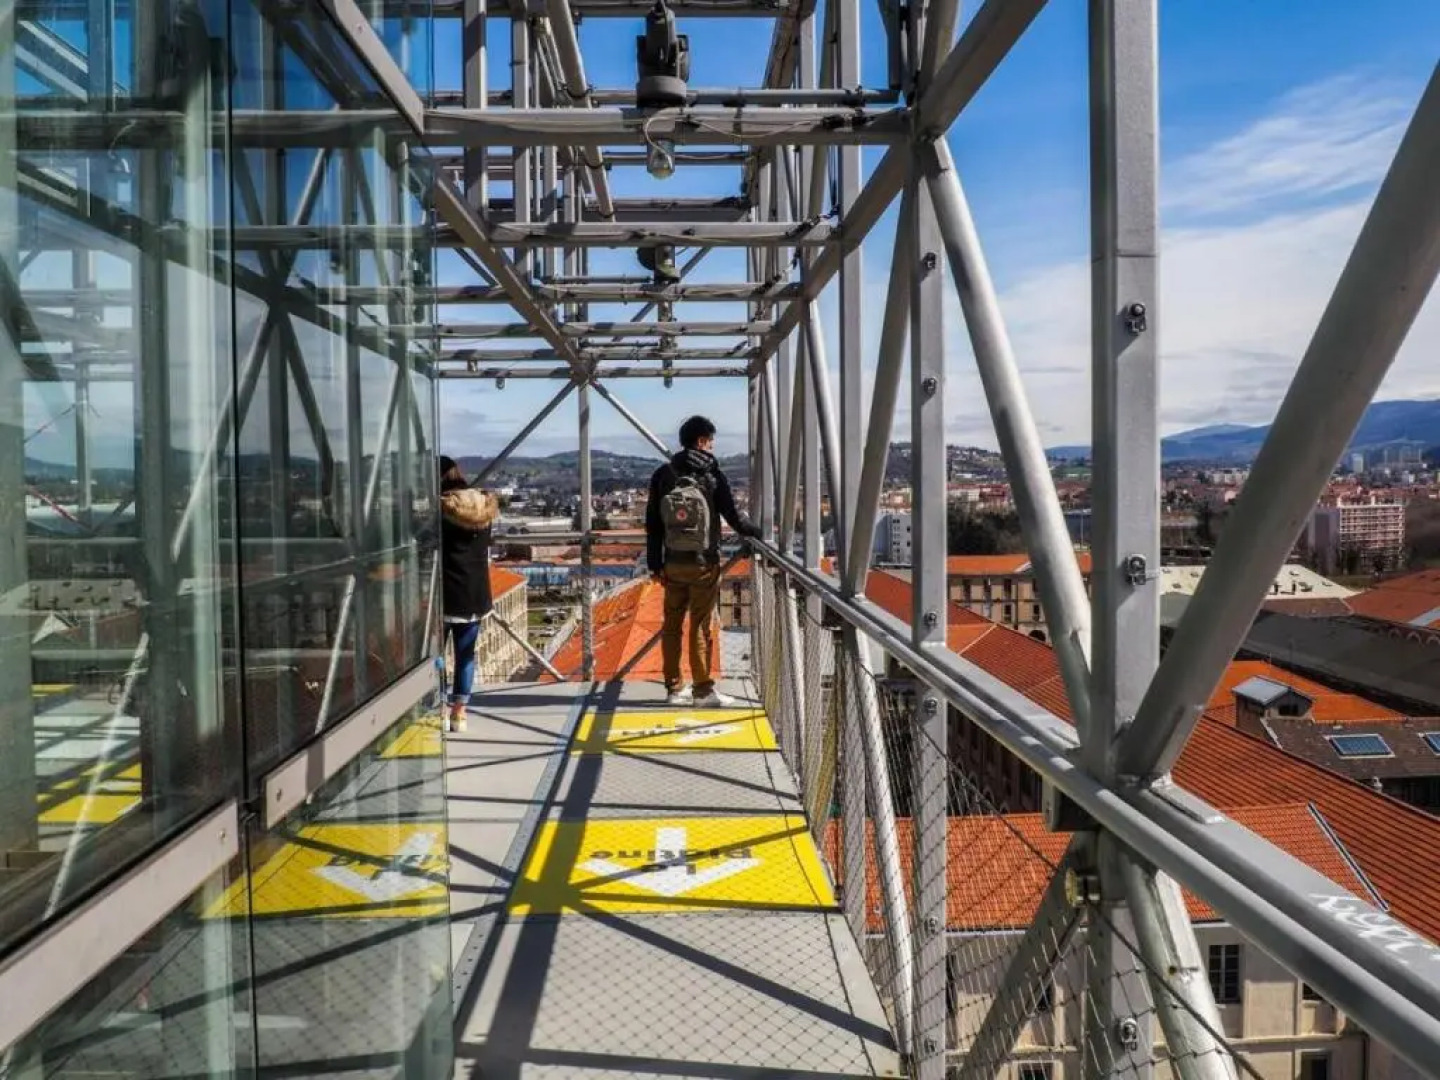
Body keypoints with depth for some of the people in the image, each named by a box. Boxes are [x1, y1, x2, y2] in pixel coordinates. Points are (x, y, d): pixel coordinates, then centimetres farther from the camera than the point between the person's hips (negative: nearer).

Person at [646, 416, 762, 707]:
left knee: (672, 625, 10)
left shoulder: (662, 475, 2)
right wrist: (757, 532, 14)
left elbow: (653, 524, 3)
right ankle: (703, 691, 9)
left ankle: (674, 688, 17)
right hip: (704, 563, -4)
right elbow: (733, 515, -5)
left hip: (673, 564, 4)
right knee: (701, 627, 3)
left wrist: (656, 563, 9)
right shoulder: (713, 476, -8)